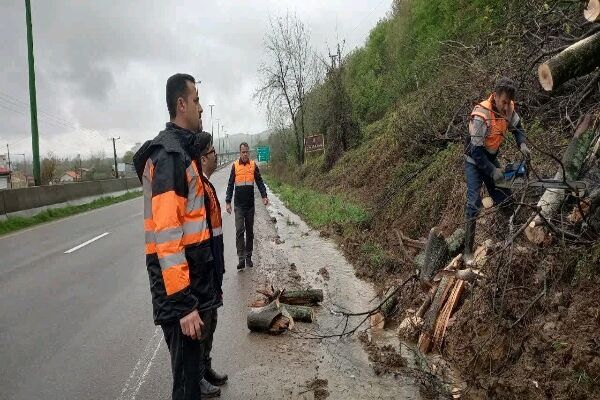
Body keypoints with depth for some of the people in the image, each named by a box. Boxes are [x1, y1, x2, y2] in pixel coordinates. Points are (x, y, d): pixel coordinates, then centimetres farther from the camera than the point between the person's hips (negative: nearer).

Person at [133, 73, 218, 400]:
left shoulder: (181, 150, 15)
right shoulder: (168, 154, -17)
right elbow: (166, 234, -24)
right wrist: (183, 303, -24)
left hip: (192, 278, 10)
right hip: (180, 287, -10)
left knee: (192, 363, 22)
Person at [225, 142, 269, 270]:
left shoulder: (253, 165, 2)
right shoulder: (235, 166, 0)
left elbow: (259, 182, 3)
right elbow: (230, 185, 3)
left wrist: (264, 196, -11)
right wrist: (228, 202, -1)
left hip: (250, 204, 2)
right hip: (238, 205, -1)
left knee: (250, 231, 10)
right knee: (239, 230, -9)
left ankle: (248, 257, 21)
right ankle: (241, 258, -8)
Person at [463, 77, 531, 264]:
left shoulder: (508, 108, -11)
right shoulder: (481, 116, -33)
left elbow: (517, 126, 10)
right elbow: (476, 151, -31)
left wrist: (522, 144, -8)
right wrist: (492, 171, -28)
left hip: (491, 158, 7)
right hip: (475, 162, -7)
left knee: (504, 197, 10)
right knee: (474, 203, -14)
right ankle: (468, 249, -10)